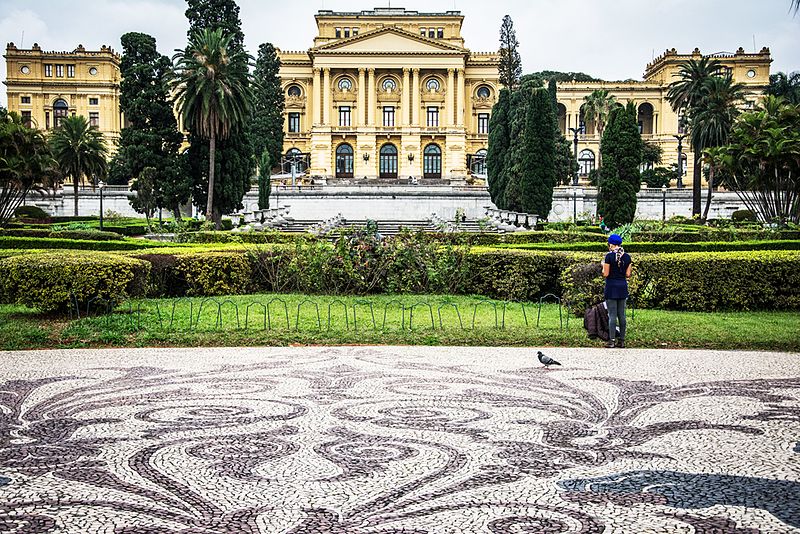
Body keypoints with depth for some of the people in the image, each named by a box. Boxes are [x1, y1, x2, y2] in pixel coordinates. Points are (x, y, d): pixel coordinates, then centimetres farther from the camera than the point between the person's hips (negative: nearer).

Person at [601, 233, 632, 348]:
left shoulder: (609, 256, -11)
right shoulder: (627, 256, 4)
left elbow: (605, 274, -12)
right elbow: (628, 275, 4)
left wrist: (603, 265, 6)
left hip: (611, 286, -5)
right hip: (623, 287, 5)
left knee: (612, 315, -3)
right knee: (622, 314, 9)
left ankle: (612, 341, -2)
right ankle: (622, 341, 12)